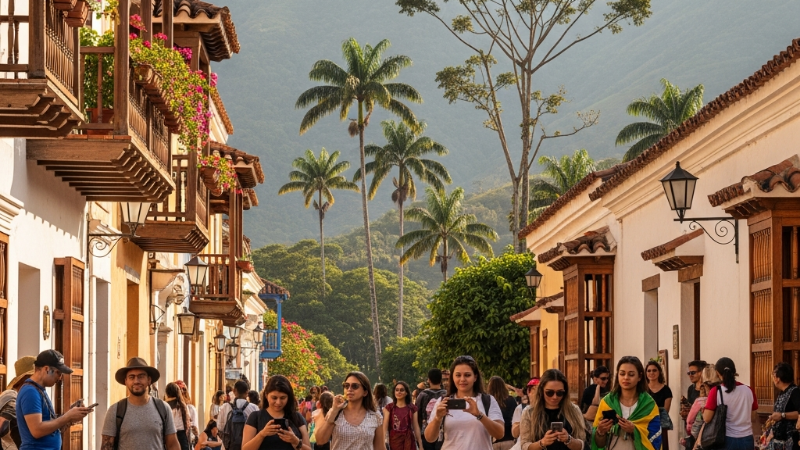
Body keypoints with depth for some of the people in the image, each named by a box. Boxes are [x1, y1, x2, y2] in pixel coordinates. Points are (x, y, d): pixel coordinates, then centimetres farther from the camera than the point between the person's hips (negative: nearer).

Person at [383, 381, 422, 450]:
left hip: (408, 441, 1)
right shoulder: (389, 408, 3)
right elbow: (385, 427, -2)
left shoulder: (412, 408, 7)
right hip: (394, 441, 0)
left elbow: (416, 427, 7)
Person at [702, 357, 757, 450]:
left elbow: (707, 418, -10)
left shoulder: (716, 391, -9)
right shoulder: (749, 390, 1)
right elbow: (753, 418, 8)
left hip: (726, 439, -3)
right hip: (746, 439, 3)